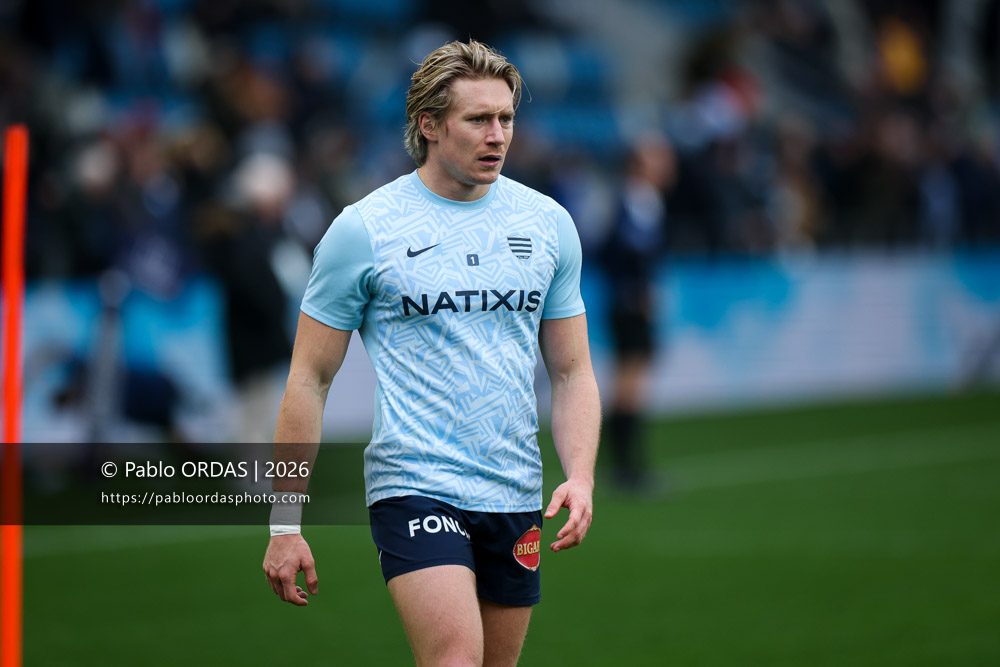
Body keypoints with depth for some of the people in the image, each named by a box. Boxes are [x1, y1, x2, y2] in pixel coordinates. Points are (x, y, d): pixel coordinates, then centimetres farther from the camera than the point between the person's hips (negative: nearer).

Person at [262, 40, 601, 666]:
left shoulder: (549, 224, 8)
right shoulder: (363, 228, -4)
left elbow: (572, 373, 13)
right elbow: (310, 380, 0)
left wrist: (581, 478, -4)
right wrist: (286, 521, -3)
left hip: (516, 497, 5)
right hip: (414, 488, -5)